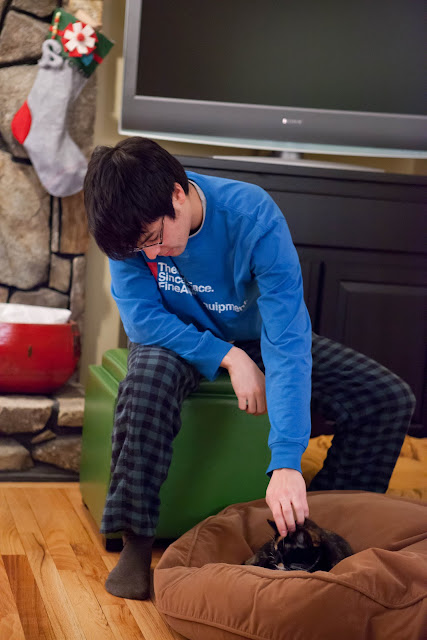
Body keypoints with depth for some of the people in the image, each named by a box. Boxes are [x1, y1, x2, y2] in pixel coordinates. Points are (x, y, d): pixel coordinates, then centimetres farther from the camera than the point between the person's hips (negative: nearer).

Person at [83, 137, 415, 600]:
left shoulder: (254, 218, -32)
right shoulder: (130, 223, -25)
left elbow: (287, 341, -38)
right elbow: (142, 319, -19)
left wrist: (286, 463, -46)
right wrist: (229, 357, -30)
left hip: (255, 336, 0)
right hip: (181, 338, 0)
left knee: (390, 400, -17)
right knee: (148, 378, -38)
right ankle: (135, 542, -25)